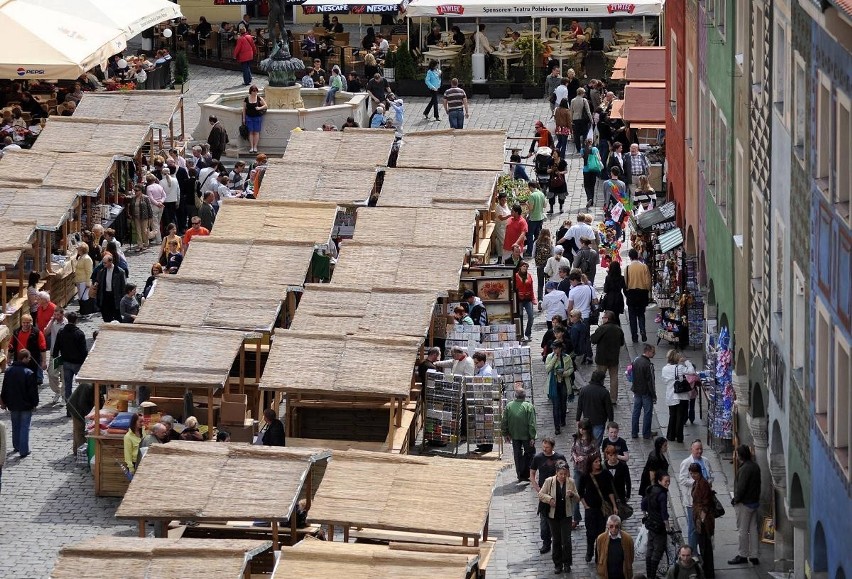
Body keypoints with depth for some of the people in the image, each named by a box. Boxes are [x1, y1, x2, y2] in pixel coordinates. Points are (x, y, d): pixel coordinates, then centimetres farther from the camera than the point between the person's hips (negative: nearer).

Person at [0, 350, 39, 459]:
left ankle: (16, 446, 35)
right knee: (25, 427, 1)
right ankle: (23, 451, -2)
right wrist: (35, 403, -1)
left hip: (13, 405, 5)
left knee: (15, 426, 21)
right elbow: (33, 391, -15)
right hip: (26, 405, -5)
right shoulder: (29, 373, -19)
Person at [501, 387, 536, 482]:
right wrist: (532, 437, -11)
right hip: (526, 435, -3)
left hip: (514, 435, 3)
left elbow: (504, 422, 1)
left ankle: (520, 475, 17)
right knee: (529, 453, 11)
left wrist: (506, 434, 11)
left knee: (517, 455, 14)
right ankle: (525, 474, 3)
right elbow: (532, 424, -15)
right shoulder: (529, 407, -14)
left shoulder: (508, 406, -4)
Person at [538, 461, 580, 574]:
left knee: (566, 540, -3)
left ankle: (567, 564, 11)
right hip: (553, 515, 0)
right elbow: (540, 495, -2)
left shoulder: (570, 482, -3)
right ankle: (558, 564, 20)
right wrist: (549, 499, -20)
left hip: (566, 516, 0)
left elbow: (577, 499, 3)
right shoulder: (549, 481, -7)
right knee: (556, 540, 9)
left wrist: (572, 494, -19)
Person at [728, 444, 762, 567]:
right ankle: (754, 556, 16)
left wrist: (736, 500, -11)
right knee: (753, 529, 12)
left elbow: (741, 487, -24)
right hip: (755, 502, 9)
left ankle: (742, 555, 8)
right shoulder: (755, 466, 8)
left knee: (742, 530, 1)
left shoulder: (744, 469, -22)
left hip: (744, 503, -9)